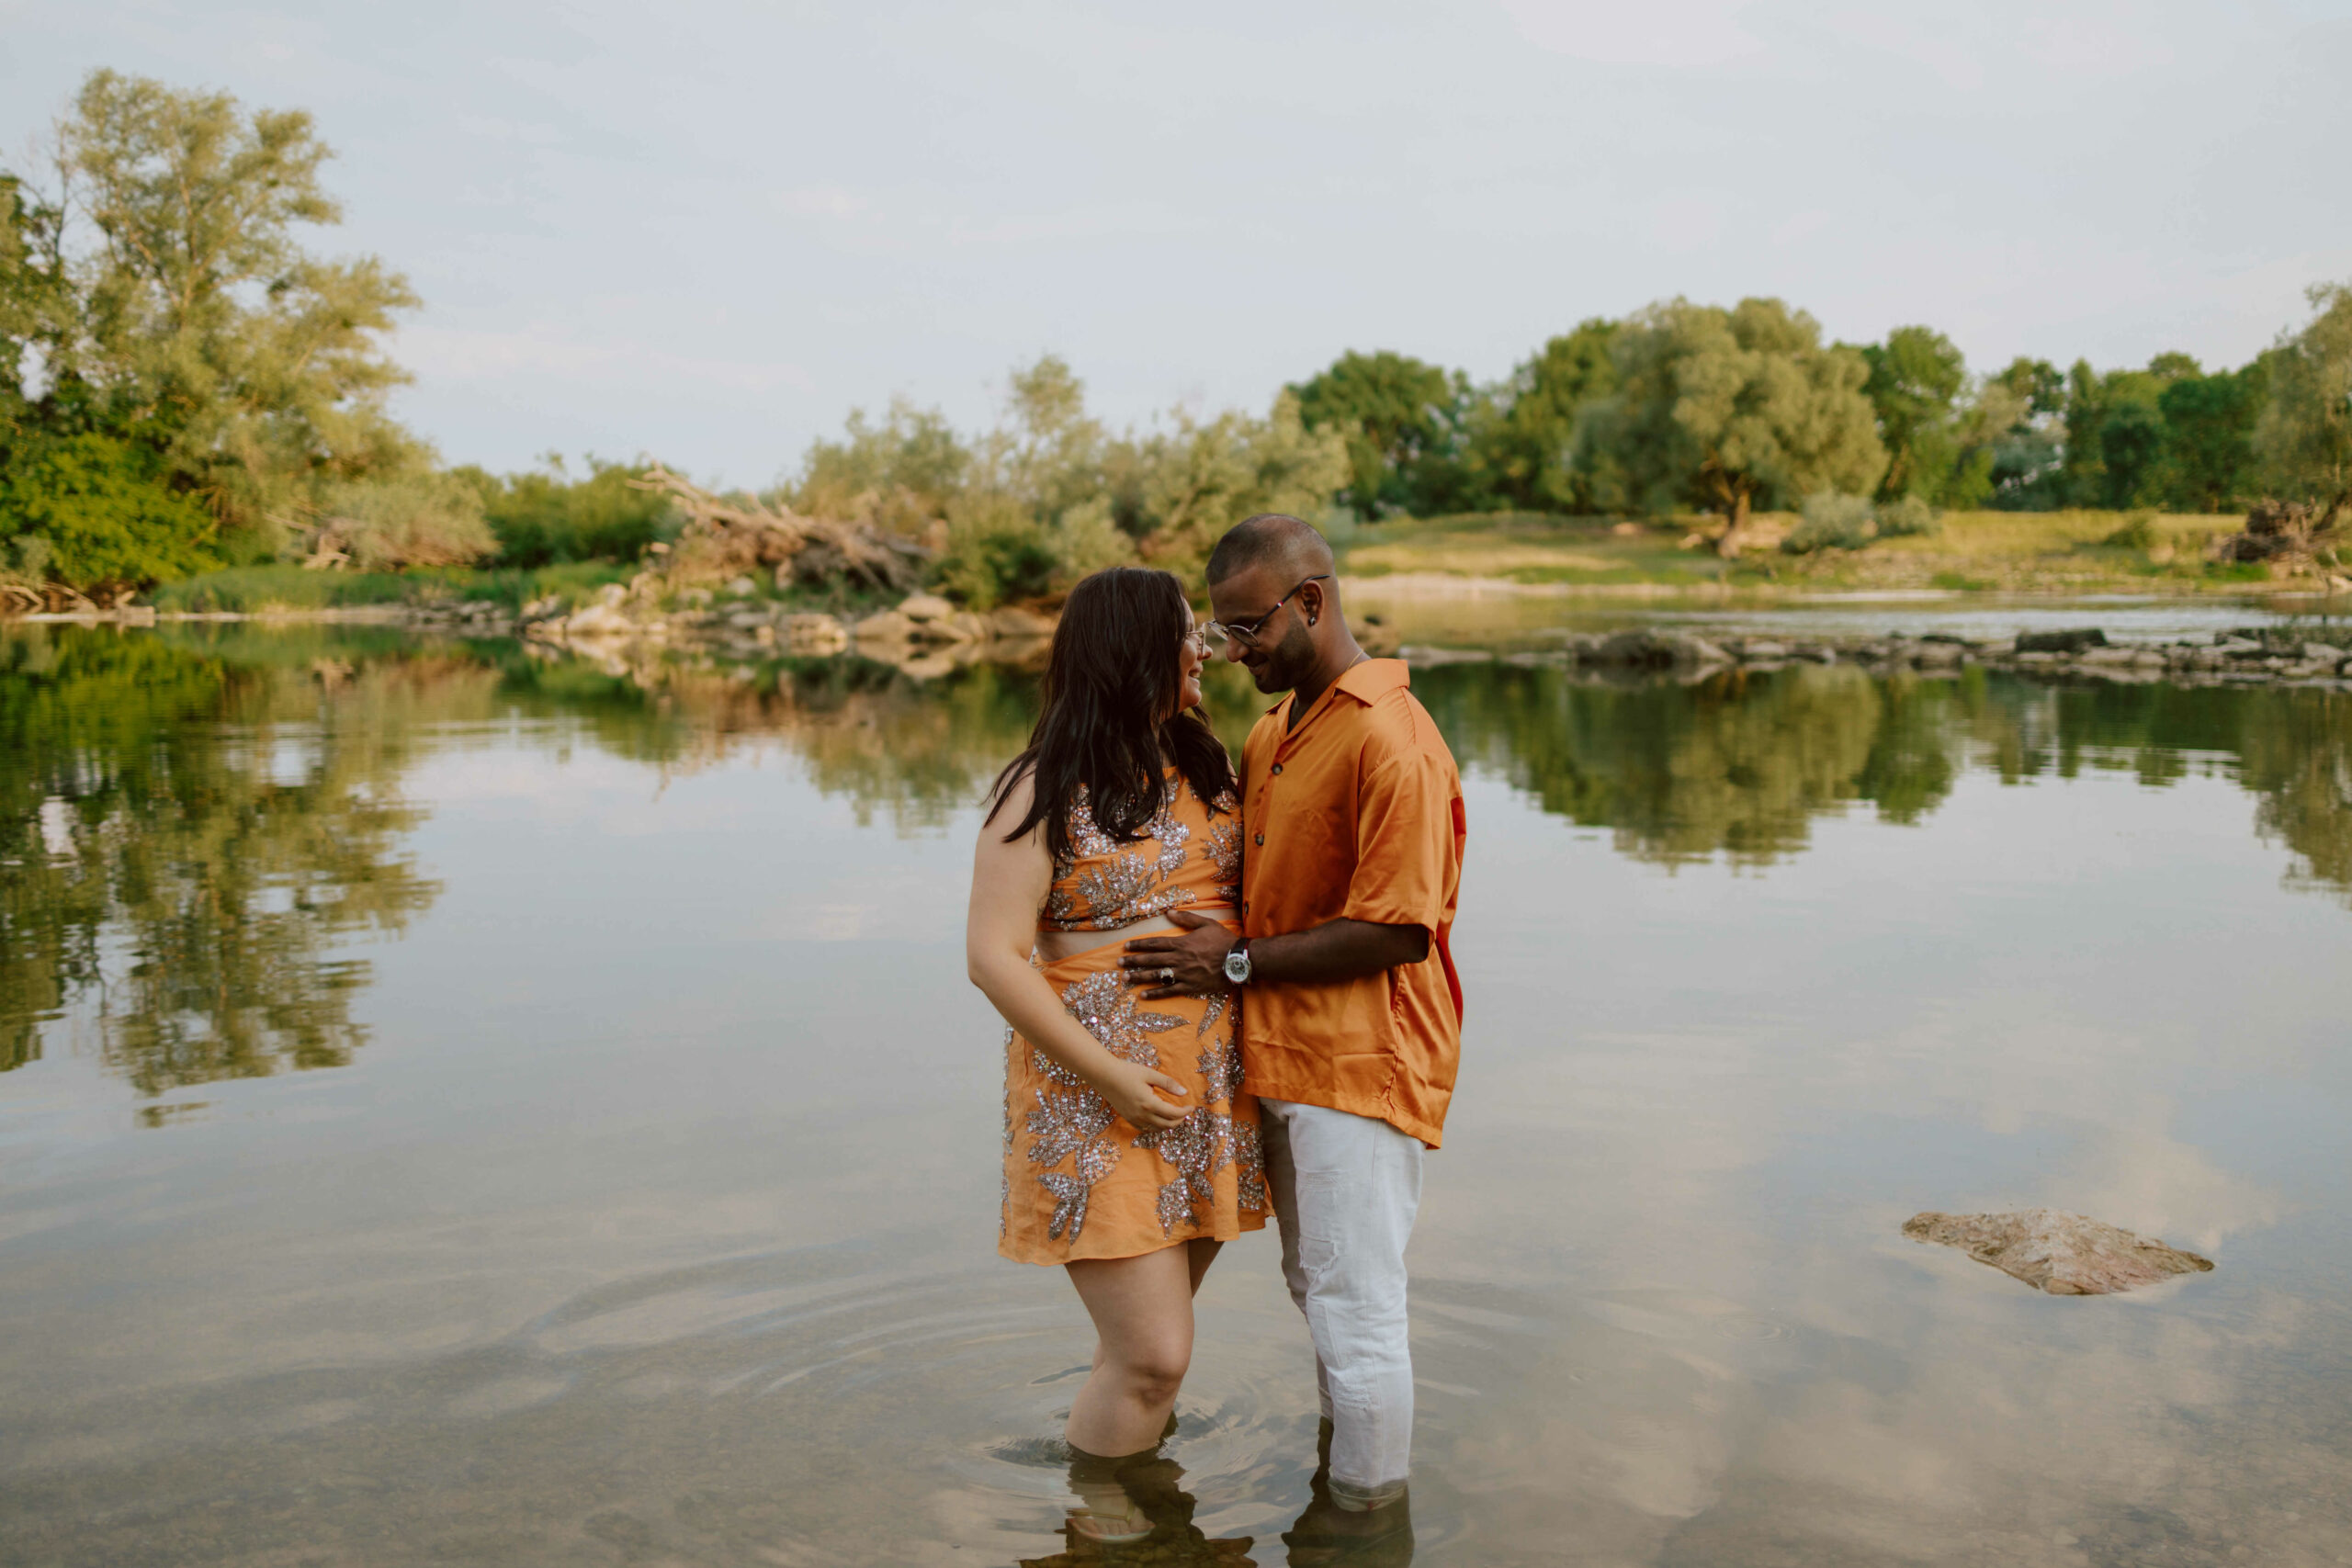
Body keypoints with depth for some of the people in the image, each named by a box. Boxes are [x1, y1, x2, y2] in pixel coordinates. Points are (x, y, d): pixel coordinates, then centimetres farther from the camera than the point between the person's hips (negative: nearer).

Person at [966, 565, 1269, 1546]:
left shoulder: (1202, 766, 10)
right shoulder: (1044, 792, -10)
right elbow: (994, 957, -13)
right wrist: (1108, 1074, -16)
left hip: (1210, 1094, 6)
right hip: (1102, 1099, -6)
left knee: (1155, 1339, 14)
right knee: (1152, 1354, -5)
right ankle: (1091, 1519, 17)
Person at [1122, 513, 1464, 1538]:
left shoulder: (1391, 742, -20)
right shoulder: (1273, 734, 10)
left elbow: (1391, 931, -23)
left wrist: (1236, 962, -17)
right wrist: (1196, 933, 3)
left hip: (1362, 1065, -9)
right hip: (1286, 1058, 9)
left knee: (1356, 1303, 2)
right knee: (1314, 1284, 21)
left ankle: (1369, 1511, 20)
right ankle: (1338, 1452, 39)